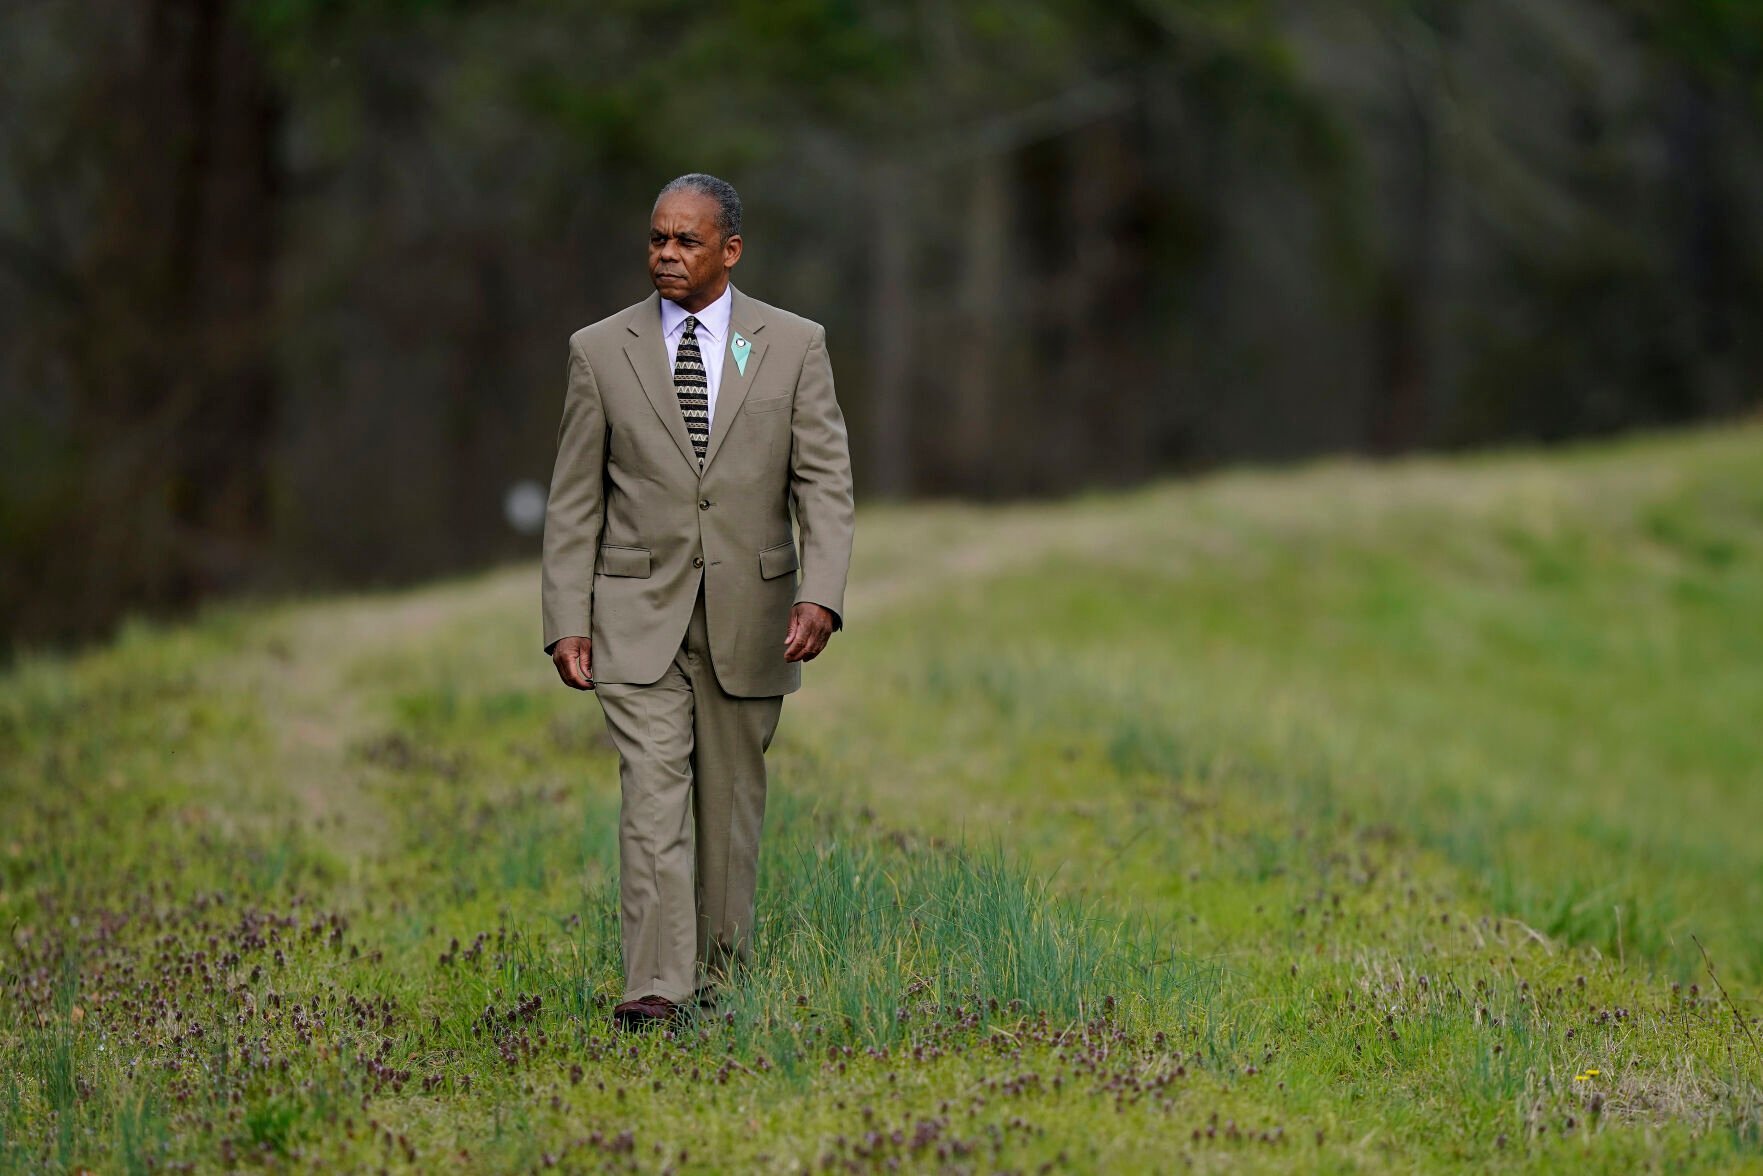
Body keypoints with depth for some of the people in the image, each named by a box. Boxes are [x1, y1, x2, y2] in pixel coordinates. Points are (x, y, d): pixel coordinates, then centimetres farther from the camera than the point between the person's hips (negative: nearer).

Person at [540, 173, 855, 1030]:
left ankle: (723, 977, 21)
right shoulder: (600, 350, 3)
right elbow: (574, 500, 4)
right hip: (640, 614, -1)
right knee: (651, 797, -12)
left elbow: (825, 483, -1)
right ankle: (655, 988, -17)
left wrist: (820, 595, -15)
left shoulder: (794, 346, 3)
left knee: (731, 804, 9)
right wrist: (567, 621, -3)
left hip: (749, 615, 1)